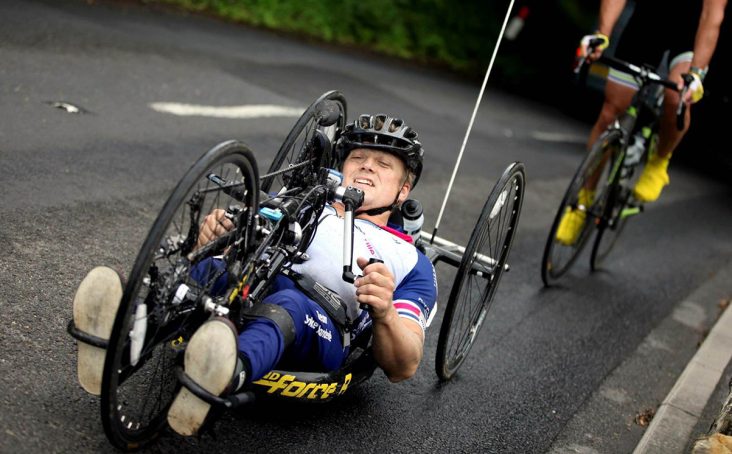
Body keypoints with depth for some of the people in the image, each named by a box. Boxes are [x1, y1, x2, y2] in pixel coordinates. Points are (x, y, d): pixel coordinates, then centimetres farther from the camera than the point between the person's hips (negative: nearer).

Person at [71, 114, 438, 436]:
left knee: (287, 304, -37)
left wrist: (384, 312, -15)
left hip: (317, 337, -3)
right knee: (207, 266, -29)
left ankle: (229, 373, -66)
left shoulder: (410, 262, 21)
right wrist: (212, 239, -7)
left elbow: (402, 369, 8)